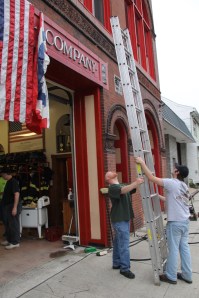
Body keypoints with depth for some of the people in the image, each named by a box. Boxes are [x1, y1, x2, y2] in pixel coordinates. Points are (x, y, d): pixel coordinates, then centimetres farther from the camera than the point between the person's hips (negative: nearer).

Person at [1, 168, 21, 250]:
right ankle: (9, 240, 30)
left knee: (13, 224, -2)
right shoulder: (8, 182, 12)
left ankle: (15, 242, 7)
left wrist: (15, 208, -26)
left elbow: (16, 194, -23)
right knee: (7, 224, 17)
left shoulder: (13, 182, -17)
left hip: (12, 206, -10)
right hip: (7, 206, 10)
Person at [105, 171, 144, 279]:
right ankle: (125, 268, 3)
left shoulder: (123, 185, 16)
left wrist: (141, 181, -9)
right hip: (119, 220, -9)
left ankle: (116, 263, 28)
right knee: (124, 244, -6)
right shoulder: (113, 188, -14)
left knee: (118, 242, 17)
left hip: (125, 218, 9)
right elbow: (123, 191, -34)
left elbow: (133, 189, 9)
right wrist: (135, 183, -48)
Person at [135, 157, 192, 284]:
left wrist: (142, 162, -13)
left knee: (173, 249, 3)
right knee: (184, 247, 15)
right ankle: (187, 275, 25)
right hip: (185, 221, 8)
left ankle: (171, 276, 16)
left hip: (175, 222, -8)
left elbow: (152, 178, -20)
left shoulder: (172, 183, -16)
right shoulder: (184, 186, 11)